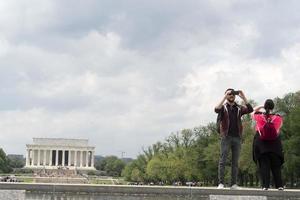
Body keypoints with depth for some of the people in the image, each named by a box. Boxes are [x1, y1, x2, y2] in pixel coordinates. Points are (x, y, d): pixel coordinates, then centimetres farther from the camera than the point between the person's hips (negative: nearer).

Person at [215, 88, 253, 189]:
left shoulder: (239, 108, 13)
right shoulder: (223, 107, 6)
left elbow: (250, 109, -4)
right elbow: (216, 109, -16)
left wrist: (243, 97, -11)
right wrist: (225, 97, -19)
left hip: (237, 137, 3)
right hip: (226, 137, -3)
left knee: (235, 162, 4)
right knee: (222, 160, -5)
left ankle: (234, 184, 6)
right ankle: (221, 183, -5)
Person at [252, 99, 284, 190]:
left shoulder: (259, 116, -4)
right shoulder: (278, 118, -5)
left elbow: (252, 113, 17)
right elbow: (279, 127, 10)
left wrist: (260, 107, 15)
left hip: (261, 143, 0)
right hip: (274, 144, 1)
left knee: (263, 165, 2)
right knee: (276, 166, 8)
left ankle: (265, 185, -4)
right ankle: (279, 185, 6)